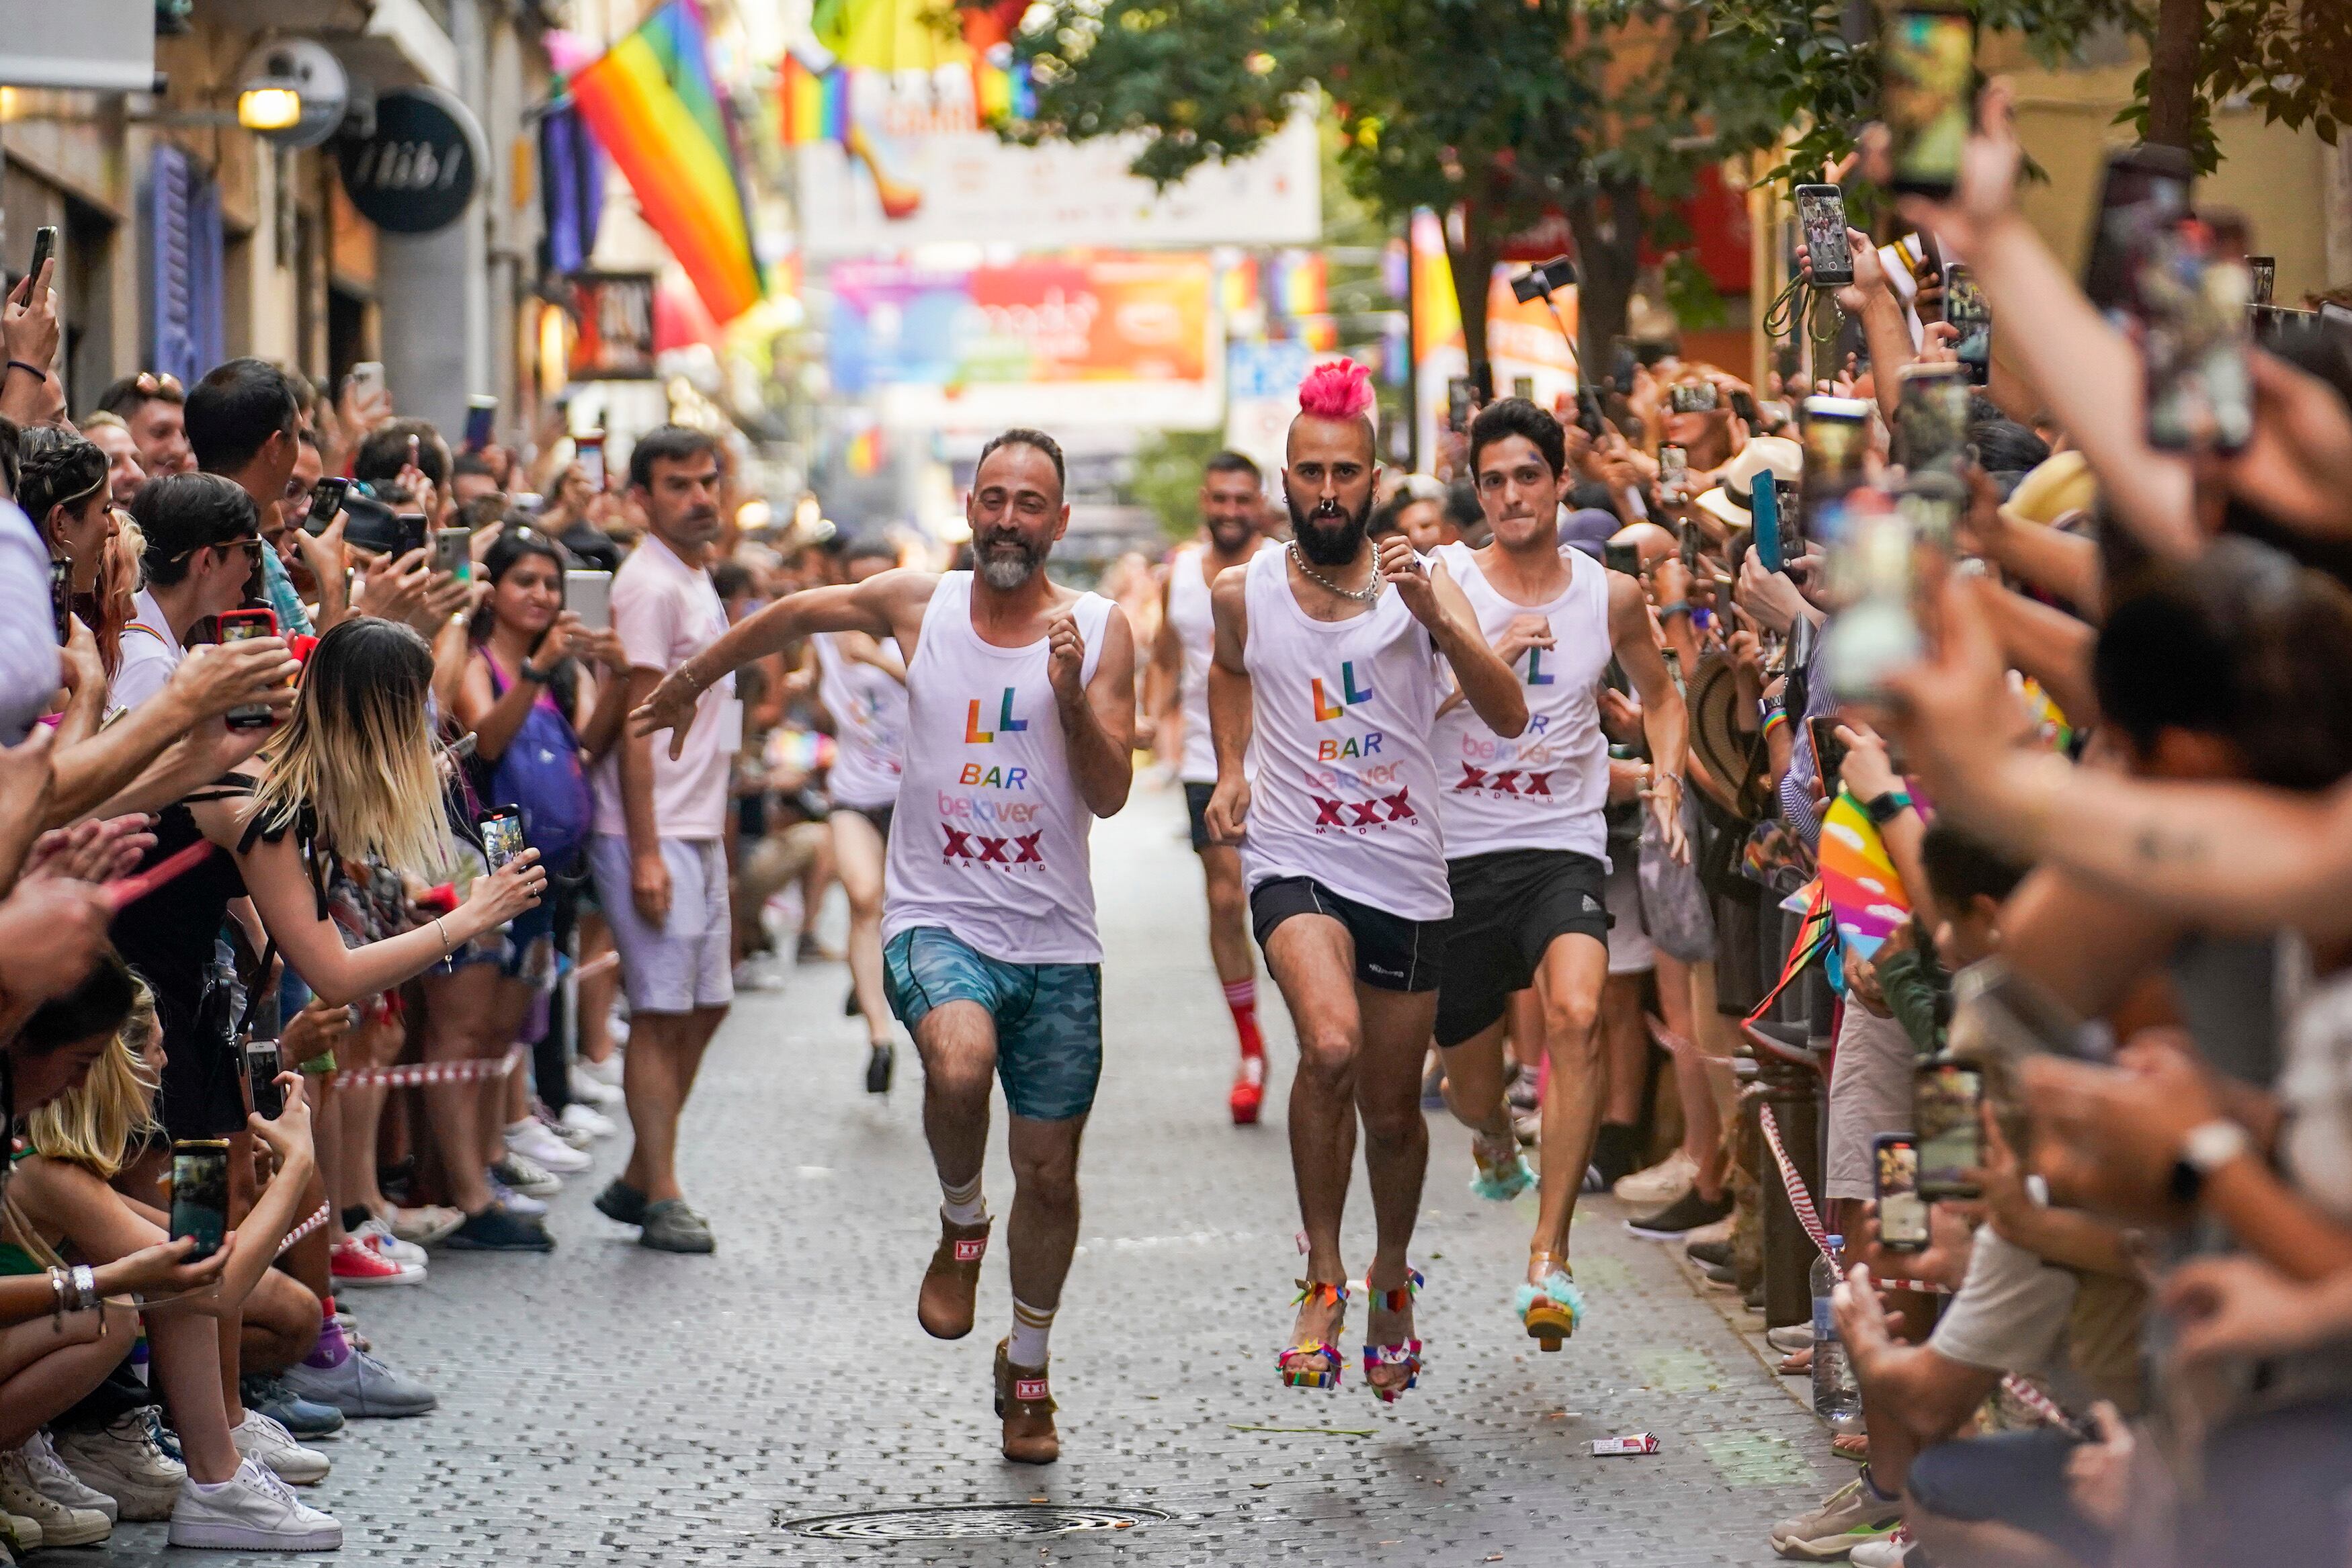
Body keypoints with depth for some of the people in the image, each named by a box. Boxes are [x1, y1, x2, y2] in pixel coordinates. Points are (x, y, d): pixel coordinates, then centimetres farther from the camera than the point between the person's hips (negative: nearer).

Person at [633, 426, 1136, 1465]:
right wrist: (687, 686, 31)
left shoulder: (1100, 631, 0)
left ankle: (1027, 1366, 31)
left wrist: (1072, 695, -21)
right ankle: (961, 1225, -3)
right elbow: (791, 617, 20)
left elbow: (1111, 793, -5)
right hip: (937, 920, -1)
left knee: (1050, 1173, 7)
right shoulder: (917, 606, 2)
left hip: (1055, 943, 1)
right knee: (960, 1060, -34)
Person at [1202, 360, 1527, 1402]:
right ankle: (1322, 1277, -13)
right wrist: (1230, 770, 11)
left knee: (1392, 1104, 11)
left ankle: (1392, 1275, 40)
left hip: (1406, 873, 1)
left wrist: (1437, 619, -28)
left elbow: (1507, 716, -15)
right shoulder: (1244, 593, 1)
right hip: (1294, 860, -1)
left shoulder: (1417, 585, -4)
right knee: (1330, 1045, -29)